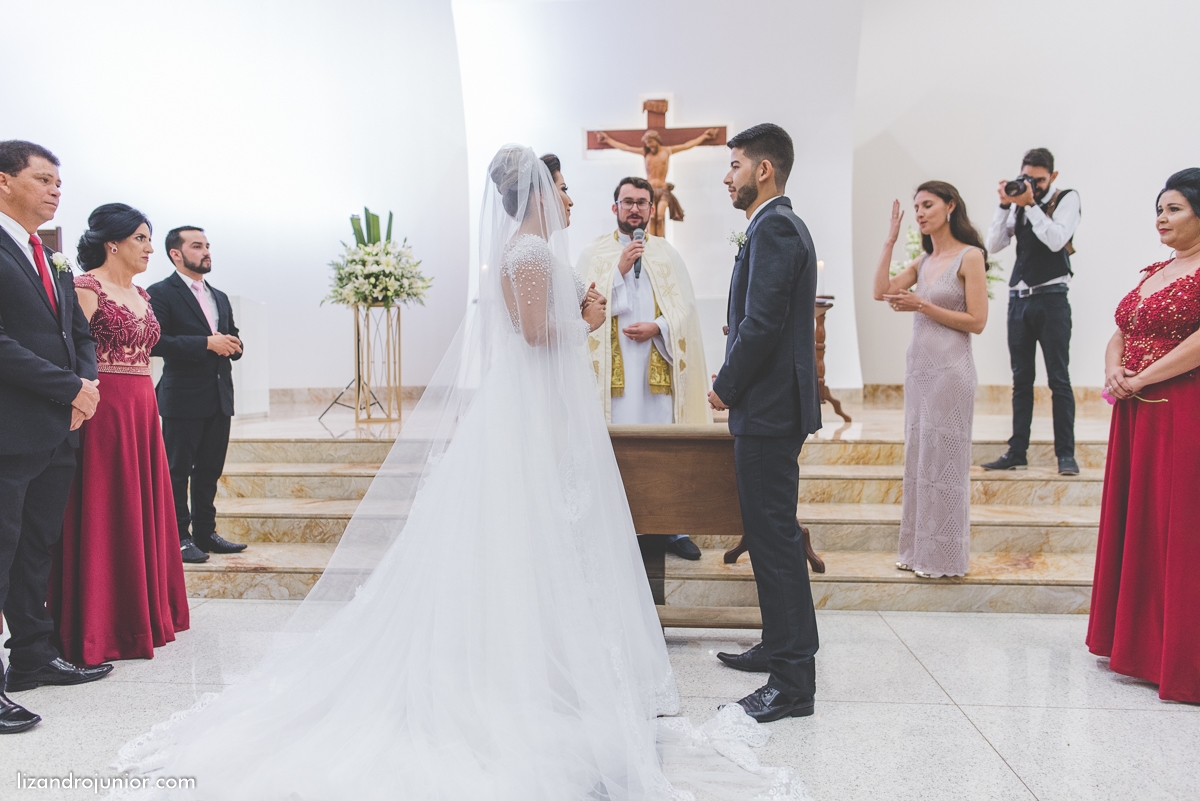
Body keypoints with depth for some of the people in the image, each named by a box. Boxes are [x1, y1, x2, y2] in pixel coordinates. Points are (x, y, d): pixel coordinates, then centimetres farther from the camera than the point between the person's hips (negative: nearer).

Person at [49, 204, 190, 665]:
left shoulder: (141, 295, 16)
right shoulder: (87, 288, -9)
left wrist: (146, 409, 15)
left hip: (143, 410, 8)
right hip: (104, 411, -8)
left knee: (142, 510, 13)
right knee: (103, 514, -2)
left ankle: (143, 614, 25)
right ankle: (98, 629, 8)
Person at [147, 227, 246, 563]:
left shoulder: (220, 297, 18)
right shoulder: (161, 293, -5)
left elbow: (232, 339, 24)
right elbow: (155, 342, -17)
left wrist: (232, 346, 0)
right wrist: (206, 343, -20)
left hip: (220, 397, 7)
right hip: (183, 397, -7)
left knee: (210, 470, 12)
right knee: (177, 471, 1)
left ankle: (205, 533, 21)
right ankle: (178, 537, 9)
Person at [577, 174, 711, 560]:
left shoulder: (667, 253, 13)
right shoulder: (595, 253, 8)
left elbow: (685, 305, 7)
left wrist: (658, 327, -9)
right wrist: (619, 269, -9)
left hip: (659, 364, 2)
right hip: (614, 365, -2)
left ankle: (672, 528, 10)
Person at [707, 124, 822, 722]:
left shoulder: (773, 229, -15)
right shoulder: (782, 226, 18)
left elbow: (761, 324, -22)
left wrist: (726, 388, -10)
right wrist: (735, 382, 13)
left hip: (768, 409, -11)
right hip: (773, 406, 11)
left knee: (775, 539, -5)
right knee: (771, 534, 18)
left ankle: (792, 682, 3)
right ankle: (779, 647, 31)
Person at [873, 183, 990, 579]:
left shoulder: (970, 256, -7)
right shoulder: (923, 261, 13)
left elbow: (977, 322, -11)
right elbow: (882, 291, 2)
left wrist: (922, 305, -14)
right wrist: (890, 240, 3)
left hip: (949, 370, -7)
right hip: (918, 368, 7)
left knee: (943, 460, 0)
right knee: (917, 458, 11)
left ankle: (944, 558, 11)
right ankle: (919, 550, 21)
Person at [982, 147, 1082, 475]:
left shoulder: (1067, 199, 0)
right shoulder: (1018, 203, 11)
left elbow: (1056, 240, -16)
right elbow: (994, 244, 1)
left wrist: (1031, 204, -16)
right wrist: (1005, 205, -7)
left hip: (1051, 298, -4)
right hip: (1019, 298, 4)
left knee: (1059, 379, -3)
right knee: (1021, 380, 8)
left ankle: (1066, 454, 3)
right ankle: (1017, 452, 13)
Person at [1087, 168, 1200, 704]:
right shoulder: (1155, 273, 18)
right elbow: (1120, 335, 19)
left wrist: (1140, 379, -17)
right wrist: (1113, 371, -2)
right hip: (1136, 418, 8)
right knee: (1134, 526, 12)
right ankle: (1138, 644, 24)